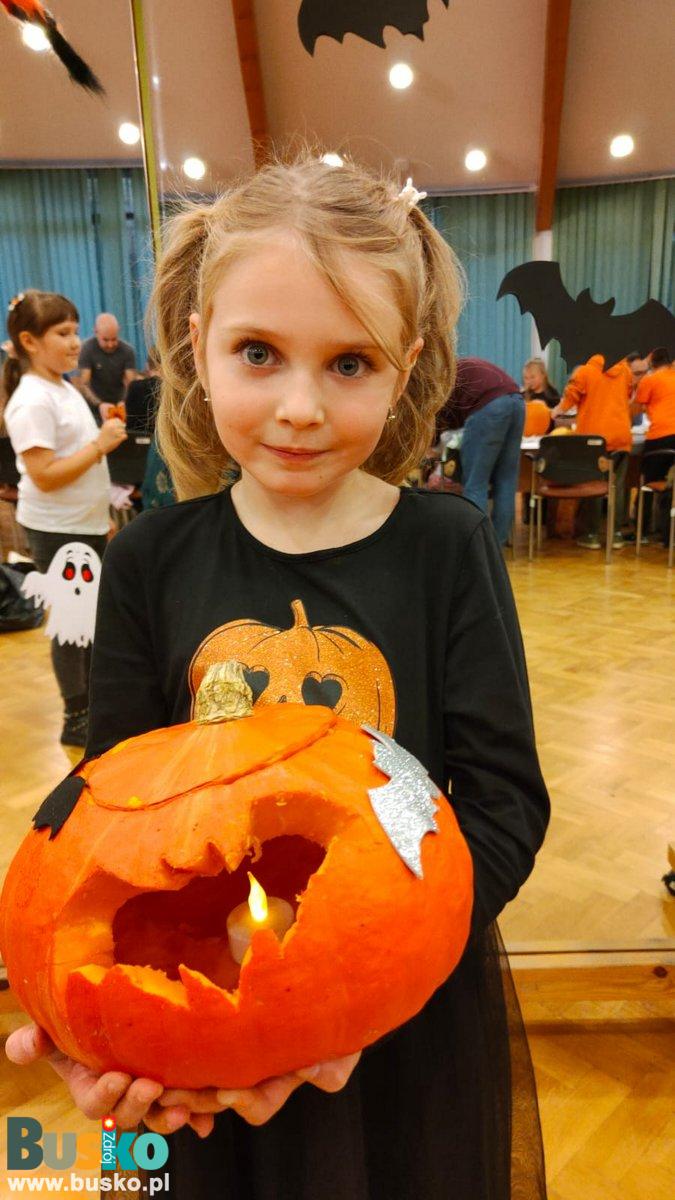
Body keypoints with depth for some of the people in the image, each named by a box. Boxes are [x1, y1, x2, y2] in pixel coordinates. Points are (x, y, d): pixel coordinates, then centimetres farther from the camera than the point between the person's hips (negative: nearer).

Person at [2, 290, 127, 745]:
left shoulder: (66, 389, 10)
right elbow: (45, 476, -23)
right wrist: (100, 445, -24)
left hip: (87, 524, 9)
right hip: (57, 531, -9)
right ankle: (77, 720, 15)